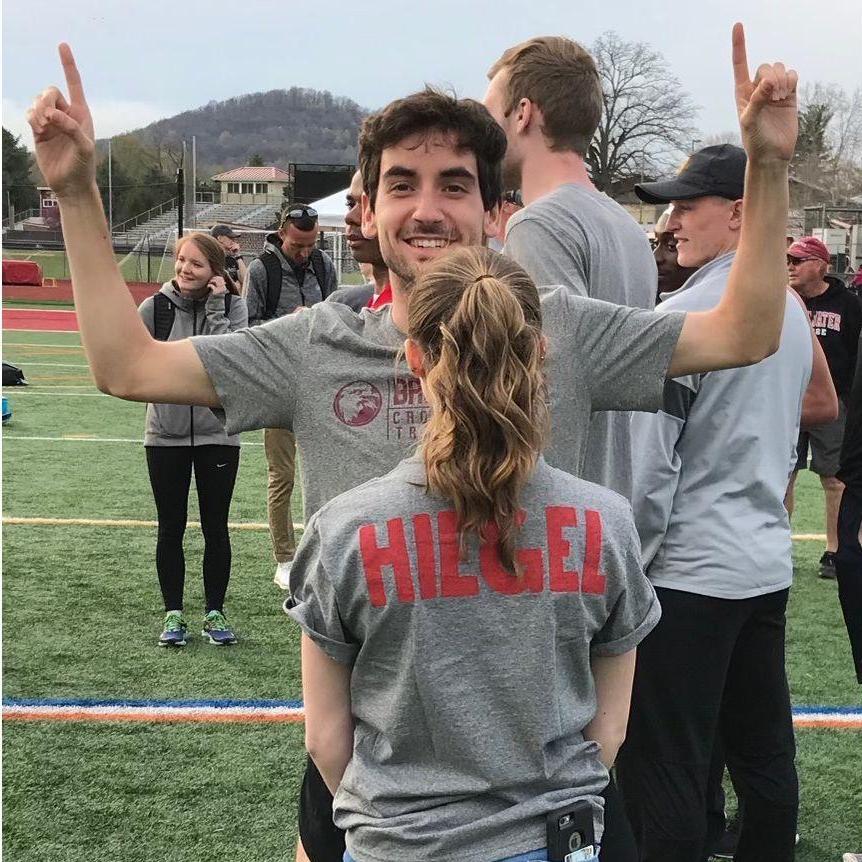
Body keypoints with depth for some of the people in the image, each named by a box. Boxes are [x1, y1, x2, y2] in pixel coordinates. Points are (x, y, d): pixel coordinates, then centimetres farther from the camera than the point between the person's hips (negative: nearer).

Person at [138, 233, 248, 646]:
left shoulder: (232, 306, -5)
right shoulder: (155, 307, -4)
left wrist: (215, 307, -19)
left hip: (218, 433, 0)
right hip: (166, 434, 1)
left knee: (215, 527, 7)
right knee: (171, 528, 8)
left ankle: (214, 612, 20)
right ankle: (173, 614, 20)